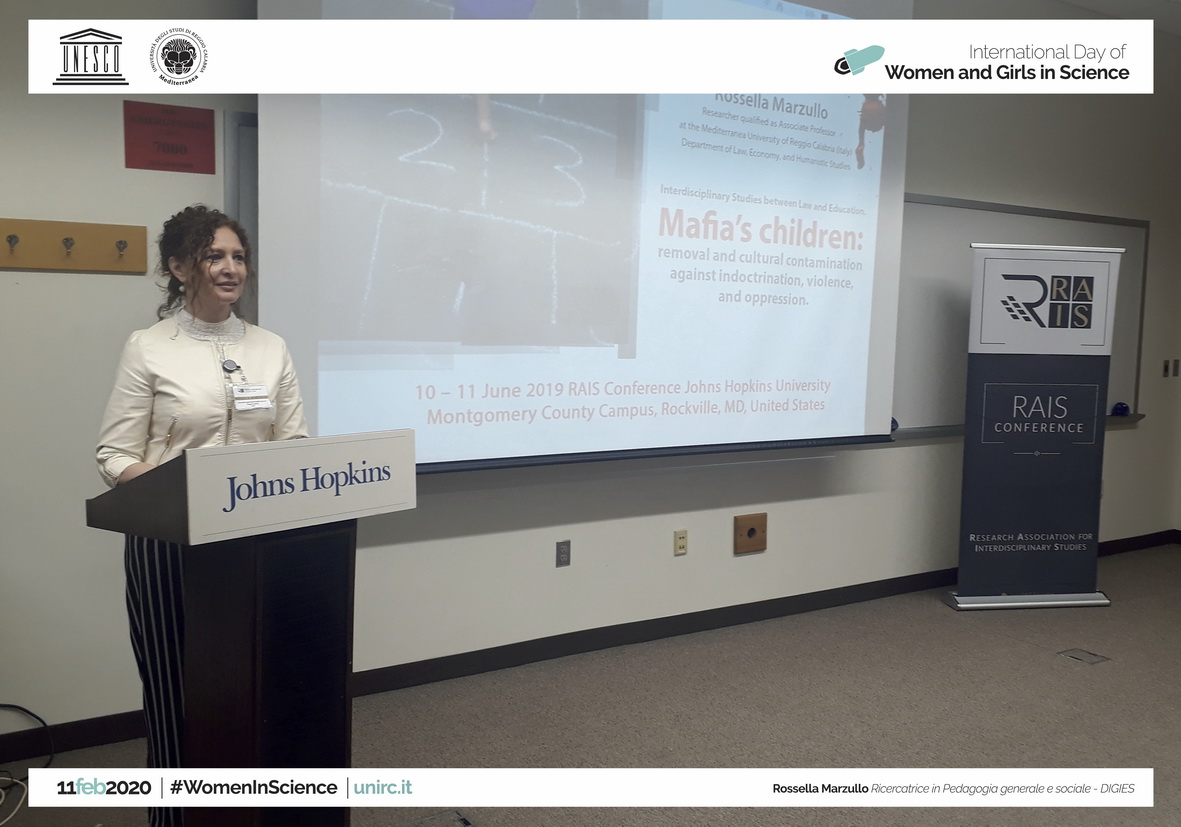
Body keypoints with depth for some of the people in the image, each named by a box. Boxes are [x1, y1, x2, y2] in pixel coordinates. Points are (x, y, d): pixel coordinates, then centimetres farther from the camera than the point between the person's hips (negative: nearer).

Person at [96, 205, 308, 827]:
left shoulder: (271, 347, 8)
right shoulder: (148, 348, -2)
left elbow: (295, 445, 7)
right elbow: (114, 455, -6)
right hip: (170, 543, -3)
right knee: (175, 692, 5)